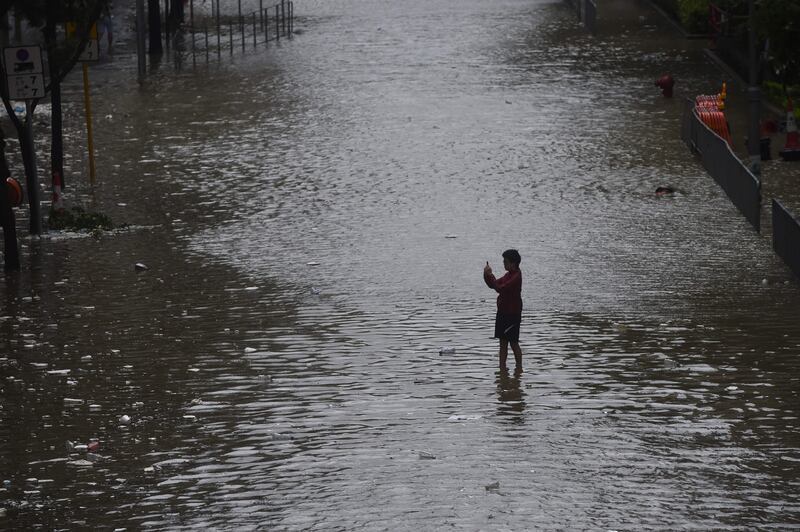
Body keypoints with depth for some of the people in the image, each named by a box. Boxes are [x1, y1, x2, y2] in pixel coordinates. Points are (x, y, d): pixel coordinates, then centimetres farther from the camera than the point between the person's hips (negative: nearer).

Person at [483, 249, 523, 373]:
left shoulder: (516, 277, -19)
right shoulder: (509, 275, 13)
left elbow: (500, 288, -27)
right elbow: (493, 285, 17)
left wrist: (490, 275, -21)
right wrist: (487, 274, 0)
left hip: (512, 314, -9)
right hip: (503, 313, 9)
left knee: (513, 342, -3)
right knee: (503, 342, 11)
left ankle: (519, 368, 4)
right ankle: (502, 367, 16)